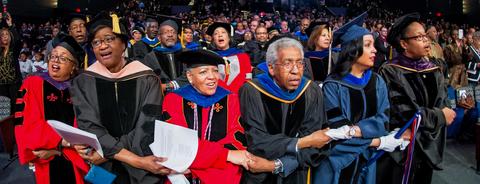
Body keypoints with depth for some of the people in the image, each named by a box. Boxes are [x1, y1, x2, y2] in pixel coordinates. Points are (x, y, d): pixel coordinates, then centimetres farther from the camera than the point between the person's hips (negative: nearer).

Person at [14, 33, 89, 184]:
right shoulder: (33, 84, 0)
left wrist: (57, 147, -14)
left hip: (76, 159, 2)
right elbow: (26, 123, -9)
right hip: (48, 163, -1)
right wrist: (62, 140, -21)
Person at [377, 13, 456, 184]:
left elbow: (441, 106, -1)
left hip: (428, 146, 6)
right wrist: (440, 117, -9)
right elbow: (405, 112, -20)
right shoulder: (391, 72, -14)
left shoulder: (434, 71, 4)